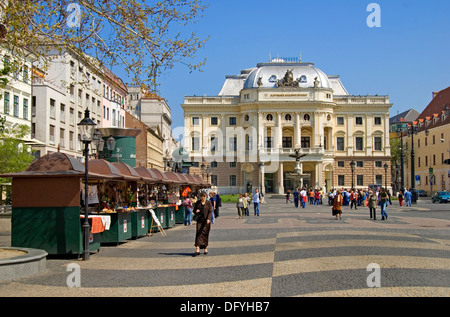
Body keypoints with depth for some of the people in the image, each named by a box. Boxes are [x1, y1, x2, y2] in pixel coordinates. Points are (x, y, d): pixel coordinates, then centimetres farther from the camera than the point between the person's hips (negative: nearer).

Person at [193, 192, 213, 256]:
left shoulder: (208, 203, 0)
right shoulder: (197, 203, 7)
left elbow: (210, 212, -8)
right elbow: (194, 210, 13)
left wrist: (208, 219, -23)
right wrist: (196, 211, -12)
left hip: (206, 220, -1)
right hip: (199, 220, 1)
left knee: (205, 234, 3)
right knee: (198, 233, -9)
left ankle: (205, 249, 16)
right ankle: (197, 250, -14)